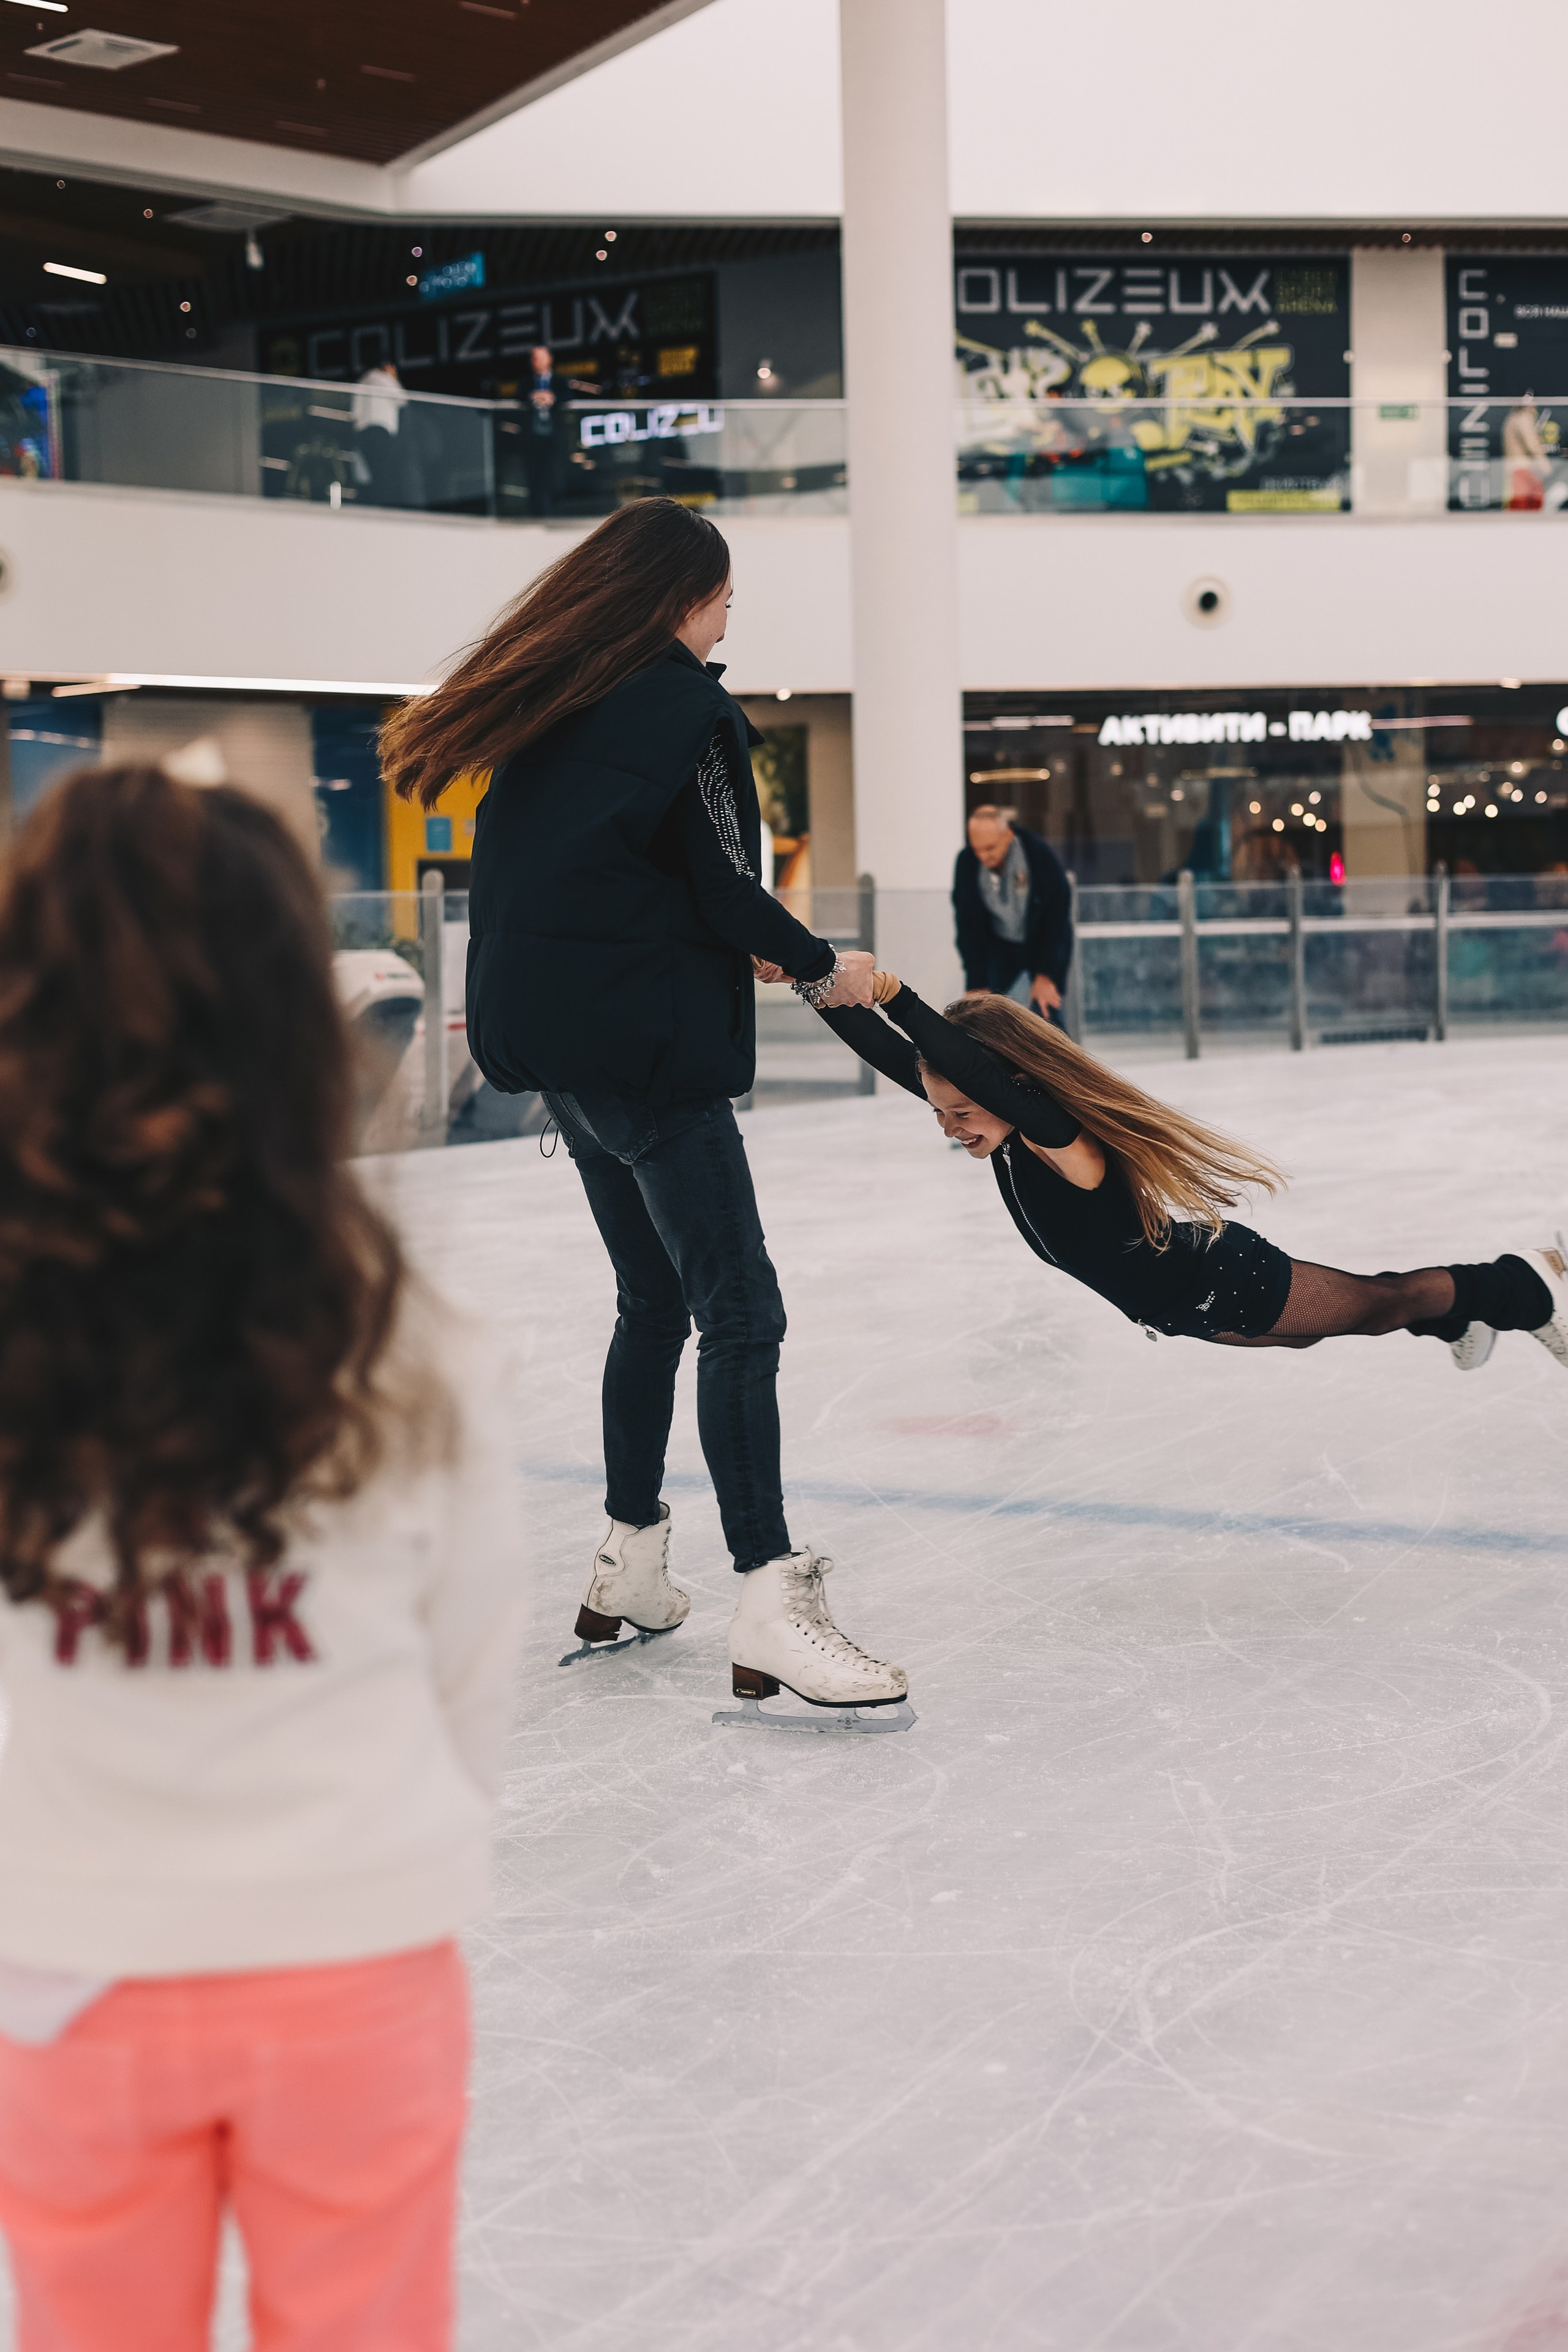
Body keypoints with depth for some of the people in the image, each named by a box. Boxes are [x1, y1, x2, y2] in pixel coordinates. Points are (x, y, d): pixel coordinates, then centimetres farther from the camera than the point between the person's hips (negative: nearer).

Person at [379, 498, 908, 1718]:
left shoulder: (551, 703, 12)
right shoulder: (685, 705, -10)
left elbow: (543, 868, 13)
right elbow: (725, 889, -12)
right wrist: (823, 965, 3)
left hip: (557, 1039, 9)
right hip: (648, 1043, -9)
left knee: (654, 1302, 19)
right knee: (741, 1317, -10)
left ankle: (629, 1567, 26)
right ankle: (771, 1602, -15)